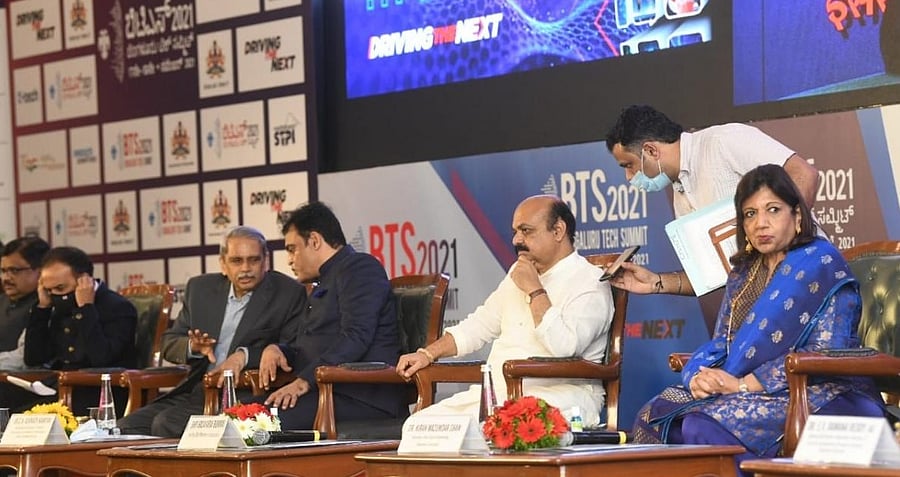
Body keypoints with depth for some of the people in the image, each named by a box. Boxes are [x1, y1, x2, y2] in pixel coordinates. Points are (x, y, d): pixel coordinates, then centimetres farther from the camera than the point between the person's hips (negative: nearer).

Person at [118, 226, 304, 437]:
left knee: (166, 424, -26)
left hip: (243, 395, -6)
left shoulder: (288, 294, 0)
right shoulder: (201, 288, 14)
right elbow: (169, 343, 16)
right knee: (127, 426, -14)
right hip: (195, 392, 6)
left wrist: (244, 356, -20)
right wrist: (192, 347, -7)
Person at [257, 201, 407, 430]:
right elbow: (303, 345, 33)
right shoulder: (323, 284, 29)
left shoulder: (359, 268, -3)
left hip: (364, 398, -9)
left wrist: (305, 381, -24)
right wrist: (276, 349, 9)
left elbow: (356, 337, -17)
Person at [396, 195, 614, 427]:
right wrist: (428, 353, 17)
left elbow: (565, 347, -22)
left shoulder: (589, 284, -6)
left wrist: (535, 291, -12)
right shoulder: (520, 273, 23)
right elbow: (480, 325, 30)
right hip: (494, 392, 8)